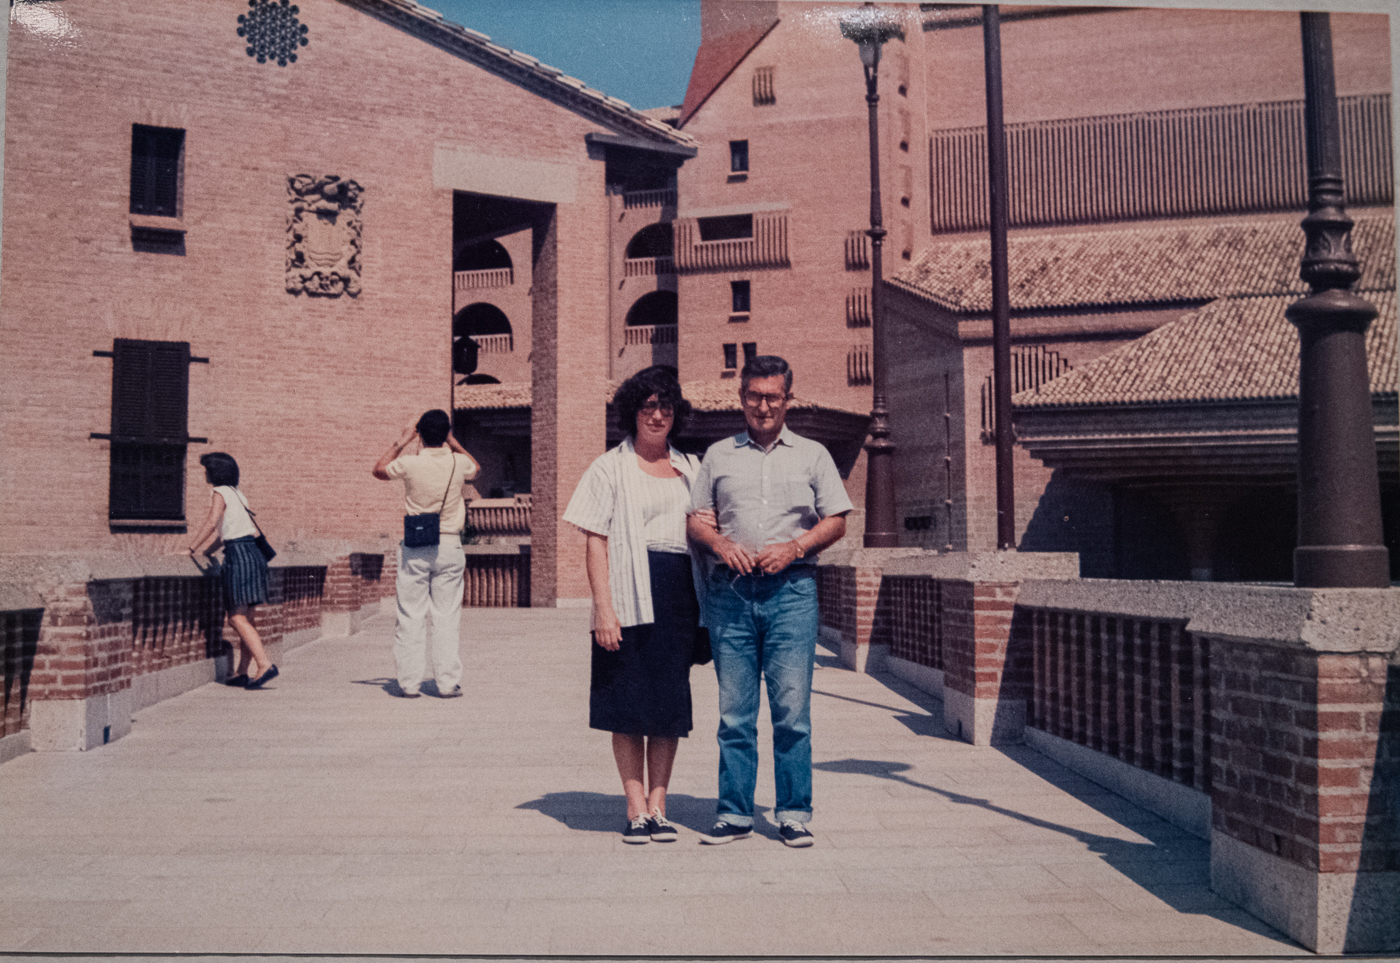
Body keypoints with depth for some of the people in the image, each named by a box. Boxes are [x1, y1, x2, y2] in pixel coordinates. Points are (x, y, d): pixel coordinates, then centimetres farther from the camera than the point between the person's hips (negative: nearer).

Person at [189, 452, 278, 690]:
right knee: (245, 617, 10)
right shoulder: (236, 493, 21)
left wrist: (192, 548, -15)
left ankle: (265, 665, -20)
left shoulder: (220, 493, -4)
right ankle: (242, 673, 14)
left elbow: (211, 522, -19)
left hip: (239, 555, -9)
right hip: (252, 553, 9)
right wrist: (207, 552, 27)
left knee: (238, 617, -10)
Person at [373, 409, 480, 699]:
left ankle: (409, 683, 8)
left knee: (411, 617, 6)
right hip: (449, 545, 1)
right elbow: (476, 468, 22)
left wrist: (401, 442, 17)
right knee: (447, 617, 4)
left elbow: (378, 470, 13)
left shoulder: (409, 463, -9)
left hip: (414, 548, -1)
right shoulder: (458, 463, -5)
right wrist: (453, 442, 23)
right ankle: (448, 683, 5)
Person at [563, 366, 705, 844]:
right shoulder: (610, 467, 3)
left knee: (670, 702, 4)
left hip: (678, 597, 3)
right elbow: (595, 541, -3)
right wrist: (603, 607, -11)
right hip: (628, 597, -3)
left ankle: (658, 805, 13)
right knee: (628, 705, 1)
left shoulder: (690, 468, 15)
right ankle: (636, 809, 10)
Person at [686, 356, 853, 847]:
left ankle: (793, 813, 7)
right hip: (730, 590, 1)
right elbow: (696, 519, 13)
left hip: (791, 589, -1)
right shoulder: (718, 455, 15)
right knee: (733, 711, 4)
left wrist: (794, 547, -8)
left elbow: (836, 521, 8)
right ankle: (734, 812, 12)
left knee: (792, 708, -3)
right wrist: (722, 544, -7)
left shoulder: (812, 455, 12)